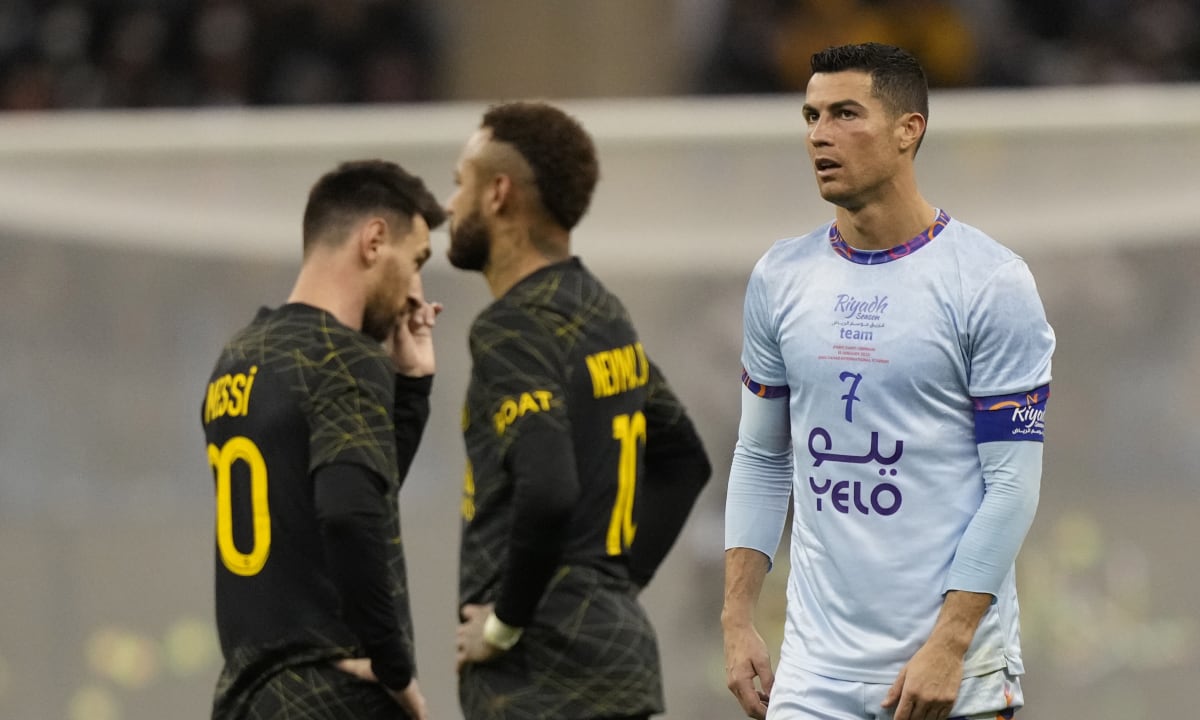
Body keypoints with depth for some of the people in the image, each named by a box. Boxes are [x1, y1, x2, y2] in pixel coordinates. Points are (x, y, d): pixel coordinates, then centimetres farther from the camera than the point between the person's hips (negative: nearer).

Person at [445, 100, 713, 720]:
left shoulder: (514, 330, -14)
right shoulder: (601, 315, 14)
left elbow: (547, 491, -29)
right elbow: (683, 459, 26)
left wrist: (505, 622, -16)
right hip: (618, 653, 10)